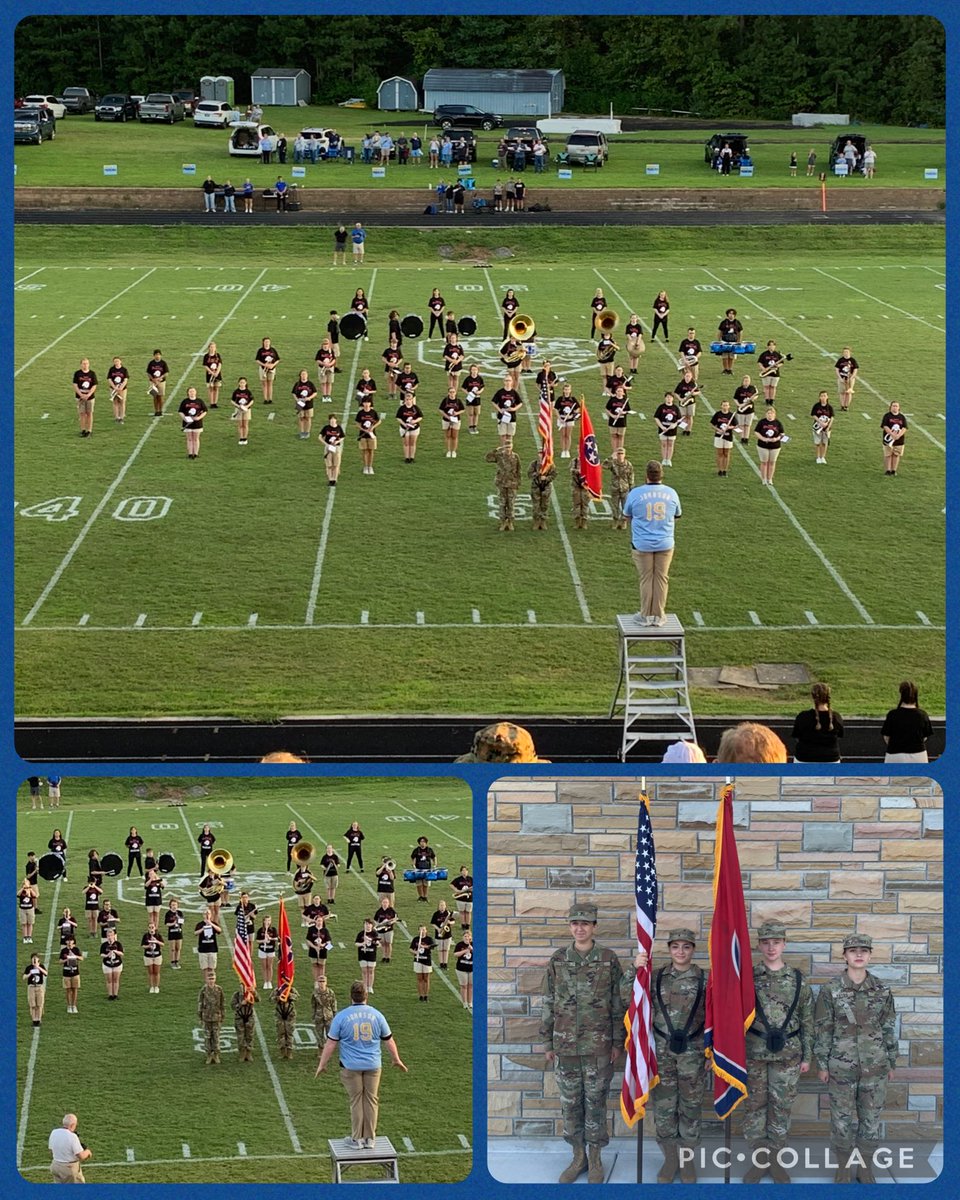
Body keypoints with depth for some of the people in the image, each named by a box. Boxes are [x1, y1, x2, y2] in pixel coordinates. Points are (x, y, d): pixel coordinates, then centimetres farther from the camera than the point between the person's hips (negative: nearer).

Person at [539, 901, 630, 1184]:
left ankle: (595, 1160, 15)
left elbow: (618, 1004, 1)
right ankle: (578, 1157, 20)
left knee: (595, 1102, 4)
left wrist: (617, 1043, -1)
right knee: (570, 1102, 8)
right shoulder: (557, 960, 2)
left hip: (598, 1045, -2)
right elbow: (548, 1004, 6)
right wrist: (547, 1043, 5)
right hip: (565, 1044, 2)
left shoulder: (609, 960, -3)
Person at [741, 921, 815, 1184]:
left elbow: (807, 1021, 7)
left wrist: (806, 1056, 5)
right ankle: (758, 1159, 16)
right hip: (753, 1054, 0)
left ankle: (776, 1160, 17)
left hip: (787, 1055, 0)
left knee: (781, 1108, 6)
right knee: (754, 1106, 5)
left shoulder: (798, 980, 2)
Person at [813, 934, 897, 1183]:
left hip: (875, 1066, 2)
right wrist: (822, 1064, -2)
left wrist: (891, 1063, 10)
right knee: (843, 1118, 5)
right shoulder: (830, 990, -5)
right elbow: (822, 1029, -1)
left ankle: (865, 1169, 20)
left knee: (871, 1118, 7)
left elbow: (889, 1028, 8)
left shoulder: (882, 991, 1)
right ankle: (843, 1169, 19)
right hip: (842, 1066, -2)